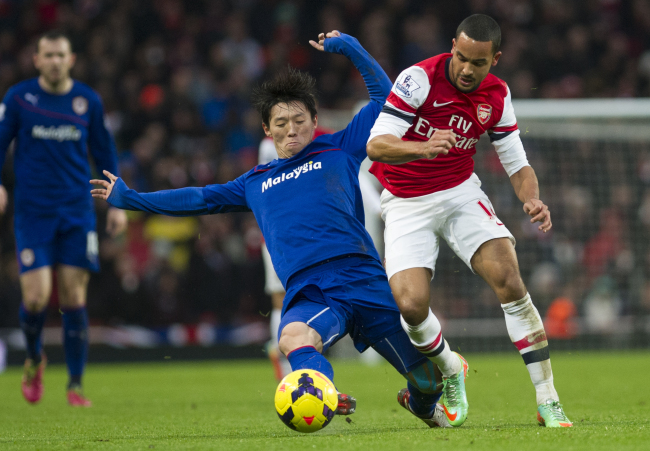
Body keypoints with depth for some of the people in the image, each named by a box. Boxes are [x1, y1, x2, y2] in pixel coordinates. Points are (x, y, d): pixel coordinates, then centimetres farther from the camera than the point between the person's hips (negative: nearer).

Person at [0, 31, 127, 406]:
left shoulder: (88, 101, 5)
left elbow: (104, 152, 15)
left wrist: (117, 203, 10)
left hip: (77, 213, 1)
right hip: (33, 213, -1)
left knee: (74, 299, -3)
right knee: (36, 298, -11)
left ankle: (76, 385, 5)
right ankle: (35, 359, 20)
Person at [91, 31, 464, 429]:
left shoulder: (337, 150, 17)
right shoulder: (256, 183, 24)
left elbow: (384, 96, 18)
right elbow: (199, 199, 33)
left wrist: (350, 48, 13)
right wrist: (128, 198, 35)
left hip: (365, 281, -1)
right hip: (310, 295, 1)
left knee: (428, 378, 3)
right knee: (294, 337, -37)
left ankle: (421, 402, 39)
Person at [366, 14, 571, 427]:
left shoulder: (497, 96, -4)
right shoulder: (419, 79, -19)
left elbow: (518, 164, 3)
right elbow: (376, 145, -24)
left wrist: (533, 199, -19)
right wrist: (422, 148, -44)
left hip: (461, 192, 2)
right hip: (406, 204, -2)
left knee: (508, 278, -20)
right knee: (411, 304, -20)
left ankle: (548, 401, -15)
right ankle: (449, 371, 15)